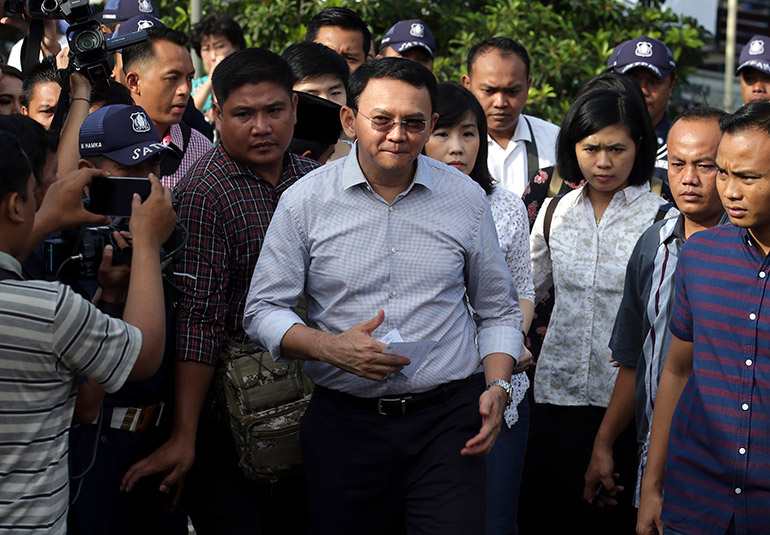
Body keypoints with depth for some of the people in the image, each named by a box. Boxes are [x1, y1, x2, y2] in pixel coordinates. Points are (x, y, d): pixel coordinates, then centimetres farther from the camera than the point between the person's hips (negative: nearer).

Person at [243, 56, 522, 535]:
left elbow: (499, 311, 14)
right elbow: (263, 311, 2)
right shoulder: (305, 201, 0)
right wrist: (331, 348, -14)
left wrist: (497, 388, -1)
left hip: (446, 421, 0)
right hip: (344, 421, 0)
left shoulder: (466, 199, 5)